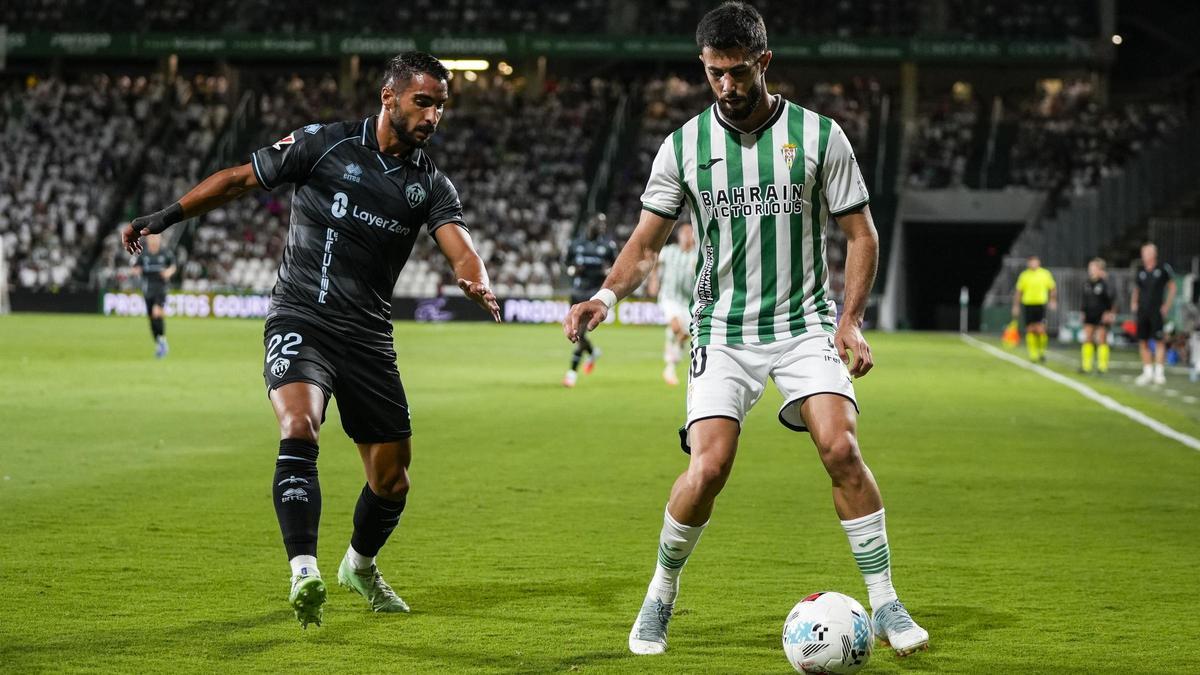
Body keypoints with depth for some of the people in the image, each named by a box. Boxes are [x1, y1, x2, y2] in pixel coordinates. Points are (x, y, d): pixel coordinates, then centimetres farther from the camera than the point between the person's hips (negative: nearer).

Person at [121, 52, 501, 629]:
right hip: (300, 321, -4)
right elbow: (238, 179, 5)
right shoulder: (324, 145, -4)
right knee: (299, 430, -31)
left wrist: (479, 285, -33)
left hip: (369, 337, 4)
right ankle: (304, 574, -38)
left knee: (392, 478, 9)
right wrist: (166, 215, 1)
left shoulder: (430, 183, 5)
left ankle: (360, 565, 39)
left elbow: (459, 247, -10)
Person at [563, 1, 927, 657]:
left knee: (840, 447, -19)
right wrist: (606, 296, -13)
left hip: (805, 323, 0)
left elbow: (860, 234, 4)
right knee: (708, 467, -15)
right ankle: (660, 596, 9)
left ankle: (885, 606, -6)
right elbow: (646, 241, 6)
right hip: (722, 330, 0)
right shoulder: (684, 146, 1)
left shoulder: (818, 135, -1)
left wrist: (850, 322, -7)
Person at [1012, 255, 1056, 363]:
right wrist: (1016, 306, 8)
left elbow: (1053, 289, 11)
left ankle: (1042, 351, 12)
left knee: (1040, 330, -11)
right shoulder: (1024, 275, 6)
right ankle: (1033, 354, 8)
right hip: (1028, 305, 1)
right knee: (1030, 331, 0)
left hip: (1041, 305, -1)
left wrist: (1053, 301, -4)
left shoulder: (1045, 274, 4)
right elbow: (1018, 292, 11)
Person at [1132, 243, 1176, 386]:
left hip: (1157, 311, -4)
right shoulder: (1140, 271, 9)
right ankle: (1148, 372, 13)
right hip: (1142, 312, 4)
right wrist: (1134, 303, 6)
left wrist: (1167, 305, -3)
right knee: (1143, 342, 5)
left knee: (1159, 341, -7)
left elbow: (1172, 287, 5)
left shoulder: (1163, 268, -2)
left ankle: (1159, 372, -3)